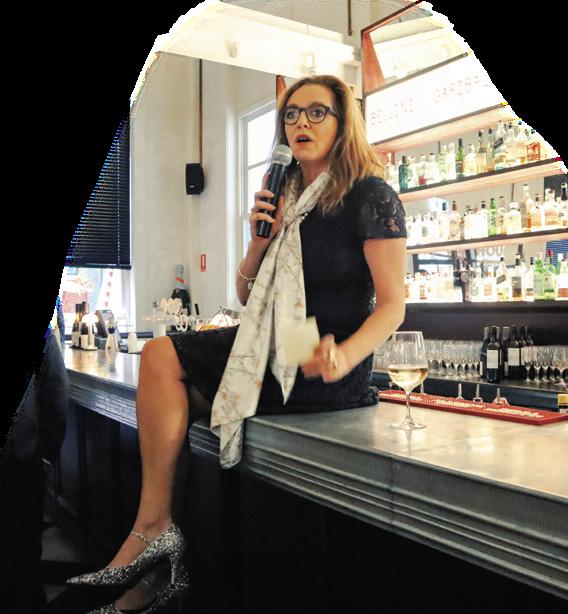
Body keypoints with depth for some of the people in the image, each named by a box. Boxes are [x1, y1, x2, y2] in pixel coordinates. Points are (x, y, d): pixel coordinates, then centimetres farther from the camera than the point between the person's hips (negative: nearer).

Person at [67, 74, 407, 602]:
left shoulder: (371, 196, -6)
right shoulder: (287, 197, 15)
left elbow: (392, 305, -12)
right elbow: (246, 297, 15)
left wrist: (343, 357, -30)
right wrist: (260, 241, -3)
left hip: (320, 366, -8)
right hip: (276, 349, 8)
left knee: (163, 359, -15)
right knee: (159, 355, -5)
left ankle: (154, 527, -4)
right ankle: (153, 527, -3)